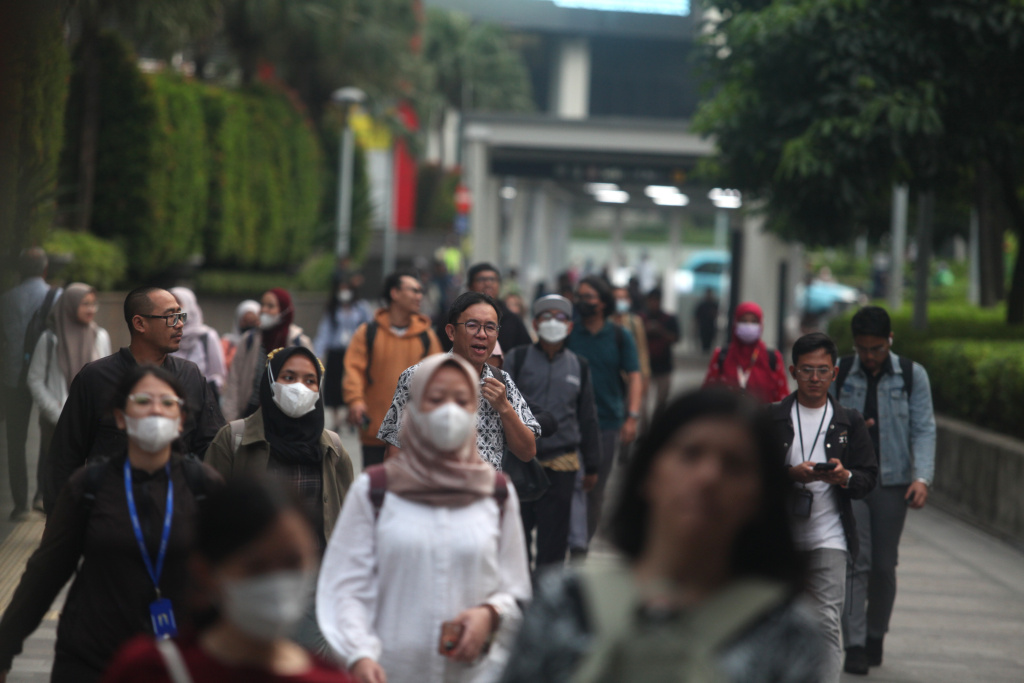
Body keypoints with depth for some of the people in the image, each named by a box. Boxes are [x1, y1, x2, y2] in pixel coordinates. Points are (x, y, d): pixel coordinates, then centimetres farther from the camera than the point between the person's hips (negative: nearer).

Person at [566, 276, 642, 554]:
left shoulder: (620, 337, 4)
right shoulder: (568, 334, 1)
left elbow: (634, 377, 3)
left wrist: (632, 417, -8)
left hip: (608, 421, 2)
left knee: (597, 488, 12)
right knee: (576, 482, -16)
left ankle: (586, 539, 28)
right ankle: (577, 545, -22)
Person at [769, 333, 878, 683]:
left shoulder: (849, 422, 7)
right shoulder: (772, 418, 5)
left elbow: (868, 477, 6)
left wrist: (845, 477, -16)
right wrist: (791, 473, -17)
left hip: (828, 537, -1)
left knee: (827, 622, -11)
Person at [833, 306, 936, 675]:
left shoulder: (912, 375, 1)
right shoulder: (838, 373, 2)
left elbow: (924, 430, -2)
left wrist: (922, 477, -13)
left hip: (893, 482, 1)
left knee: (884, 565, 7)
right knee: (855, 561, -8)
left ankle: (876, 637, 24)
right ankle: (854, 645, -8)